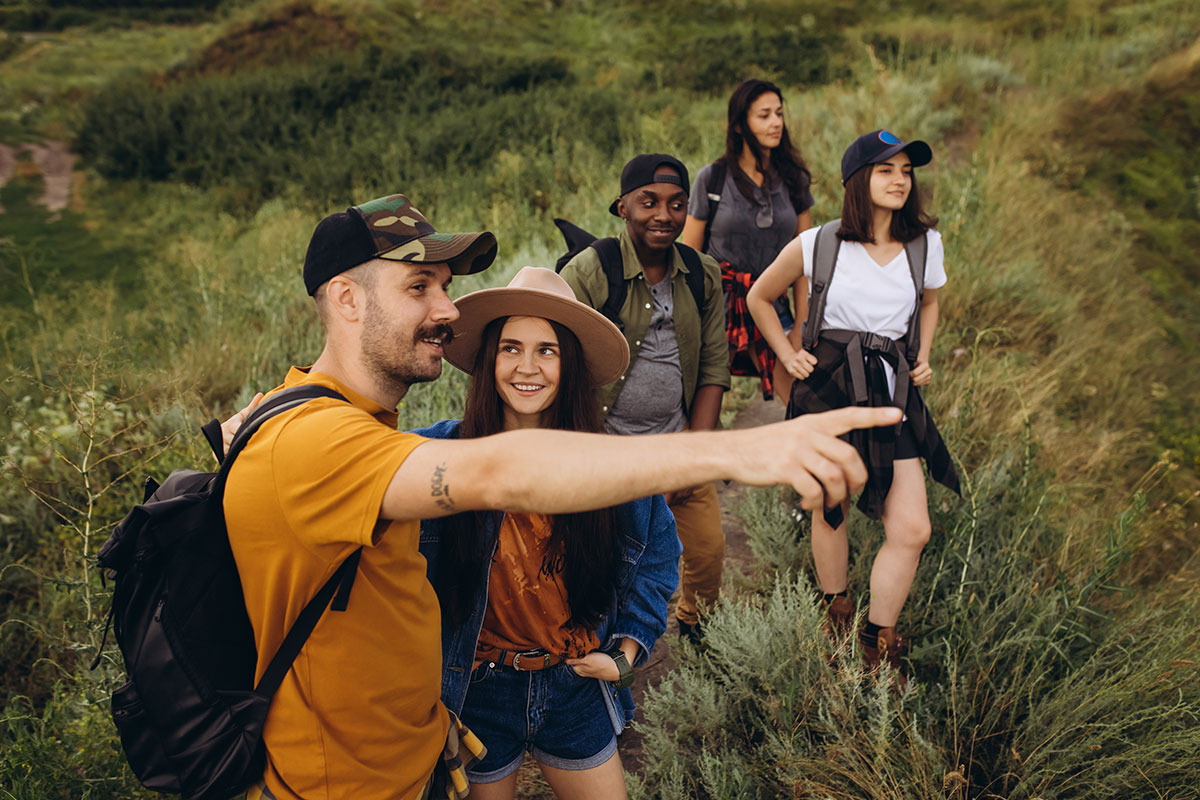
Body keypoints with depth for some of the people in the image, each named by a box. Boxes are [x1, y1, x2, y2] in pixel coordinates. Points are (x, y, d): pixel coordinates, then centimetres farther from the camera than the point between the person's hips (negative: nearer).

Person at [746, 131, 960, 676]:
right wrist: (788, 355, 5)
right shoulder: (817, 244, -3)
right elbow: (760, 297, 12)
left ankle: (877, 647, 14)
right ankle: (835, 617, 35)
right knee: (830, 509, 9)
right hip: (827, 383, -2)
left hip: (892, 389, 3)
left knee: (913, 530, -5)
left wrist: (923, 358, 13)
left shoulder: (925, 244, 6)